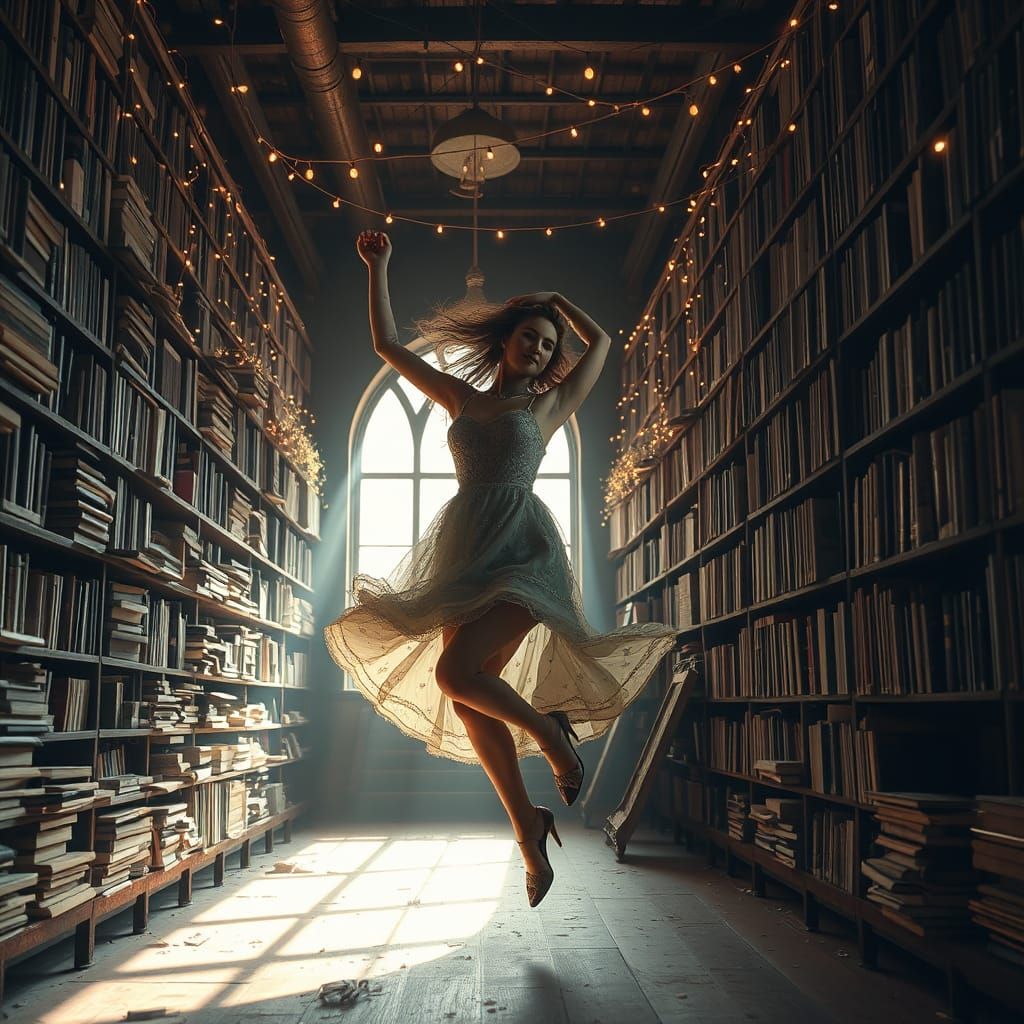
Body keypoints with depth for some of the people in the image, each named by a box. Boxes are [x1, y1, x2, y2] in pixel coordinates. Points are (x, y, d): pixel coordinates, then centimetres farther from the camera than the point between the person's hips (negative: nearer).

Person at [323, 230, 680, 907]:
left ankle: (549, 730, 3)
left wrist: (556, 300, 31)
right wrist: (379, 269, 17)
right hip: (463, 549, 4)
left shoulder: (548, 405, 11)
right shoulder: (460, 397, 18)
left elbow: (601, 342, 22)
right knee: (467, 699, -2)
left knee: (455, 673, -23)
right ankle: (527, 831, 11)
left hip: (520, 551, -4)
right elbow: (388, 344, 20)